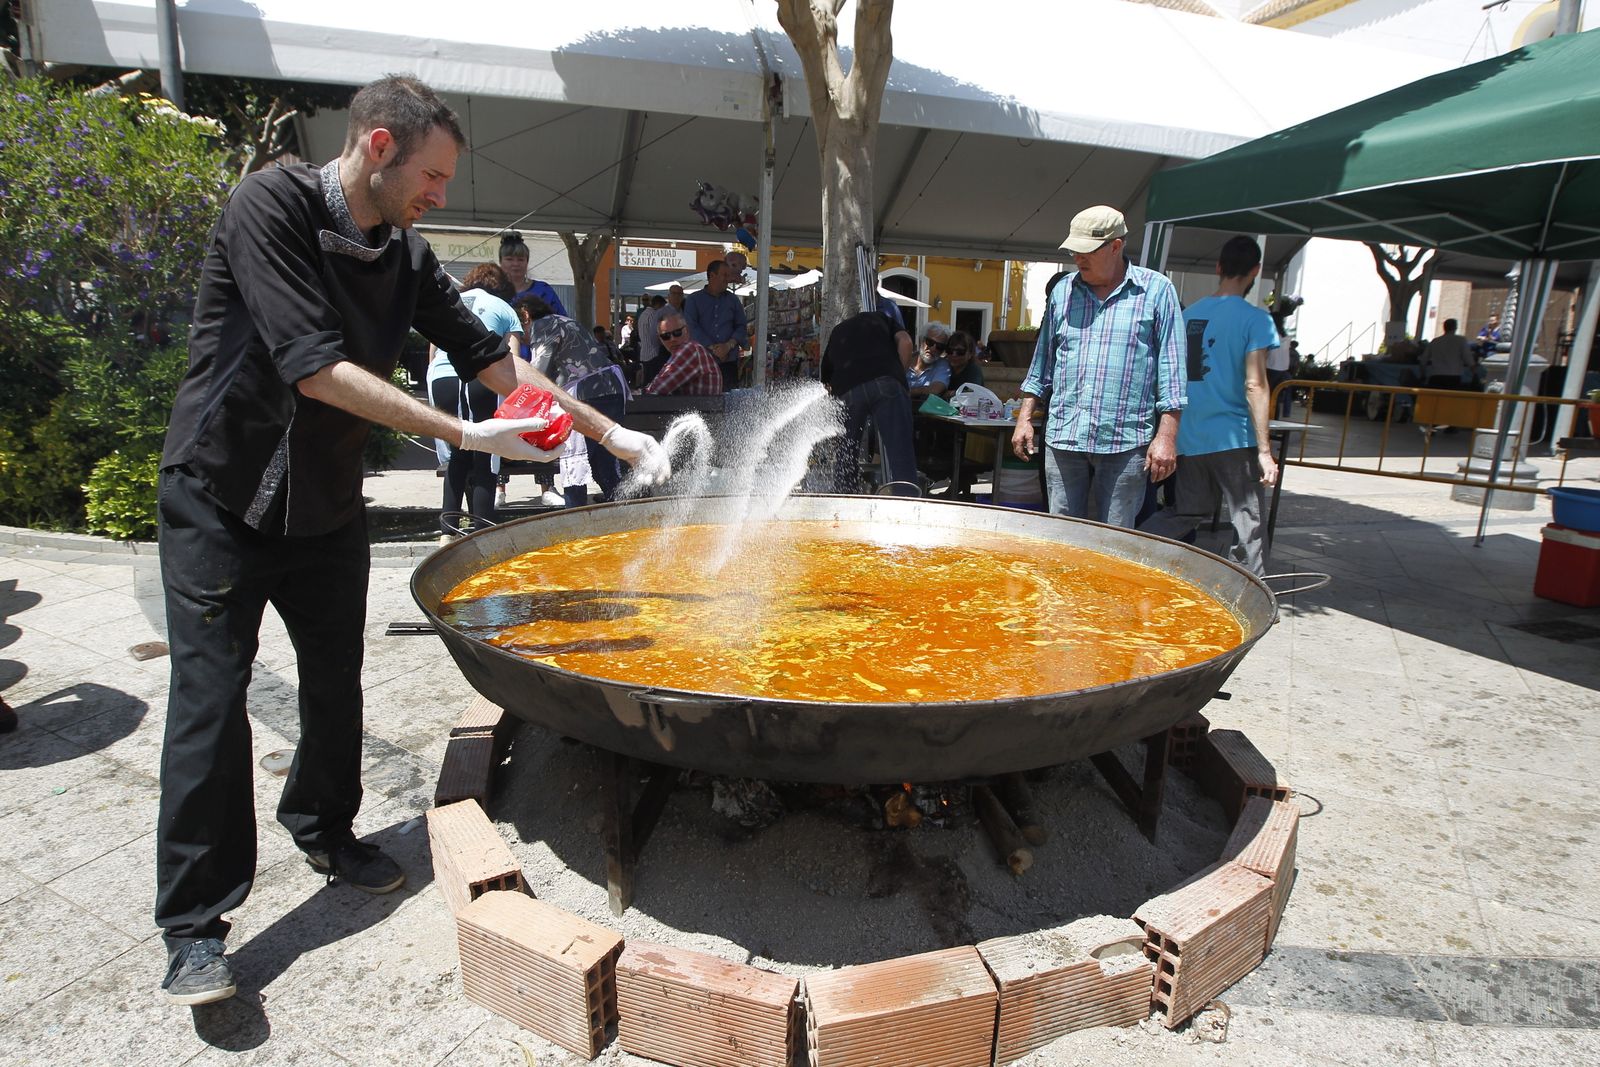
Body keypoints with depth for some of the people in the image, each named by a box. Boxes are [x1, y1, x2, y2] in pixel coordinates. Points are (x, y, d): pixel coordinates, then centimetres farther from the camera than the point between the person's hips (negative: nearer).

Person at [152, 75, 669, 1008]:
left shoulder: (406, 258, 1)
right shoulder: (270, 207, -17)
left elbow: (494, 360, 2)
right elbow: (317, 369, -26)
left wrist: (613, 432, -2)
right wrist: (470, 436, -27)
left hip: (327, 506, 6)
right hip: (221, 500, -5)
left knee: (336, 685, 12)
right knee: (210, 699, -3)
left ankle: (325, 831, 35)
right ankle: (196, 928, 10)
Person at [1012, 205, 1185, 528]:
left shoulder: (1157, 291, 1)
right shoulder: (1063, 291, 12)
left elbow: (1171, 369, -1)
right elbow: (1042, 362, 18)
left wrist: (1166, 436, -7)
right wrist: (1025, 419, 12)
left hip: (1125, 441, -3)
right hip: (1062, 438, 3)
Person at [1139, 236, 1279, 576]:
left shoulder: (1188, 314, 9)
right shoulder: (1255, 319, -8)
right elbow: (1255, 386, -13)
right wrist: (1264, 449, -11)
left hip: (1188, 438, 6)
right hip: (1233, 437, -6)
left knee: (1185, 514, 19)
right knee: (1248, 526, 5)